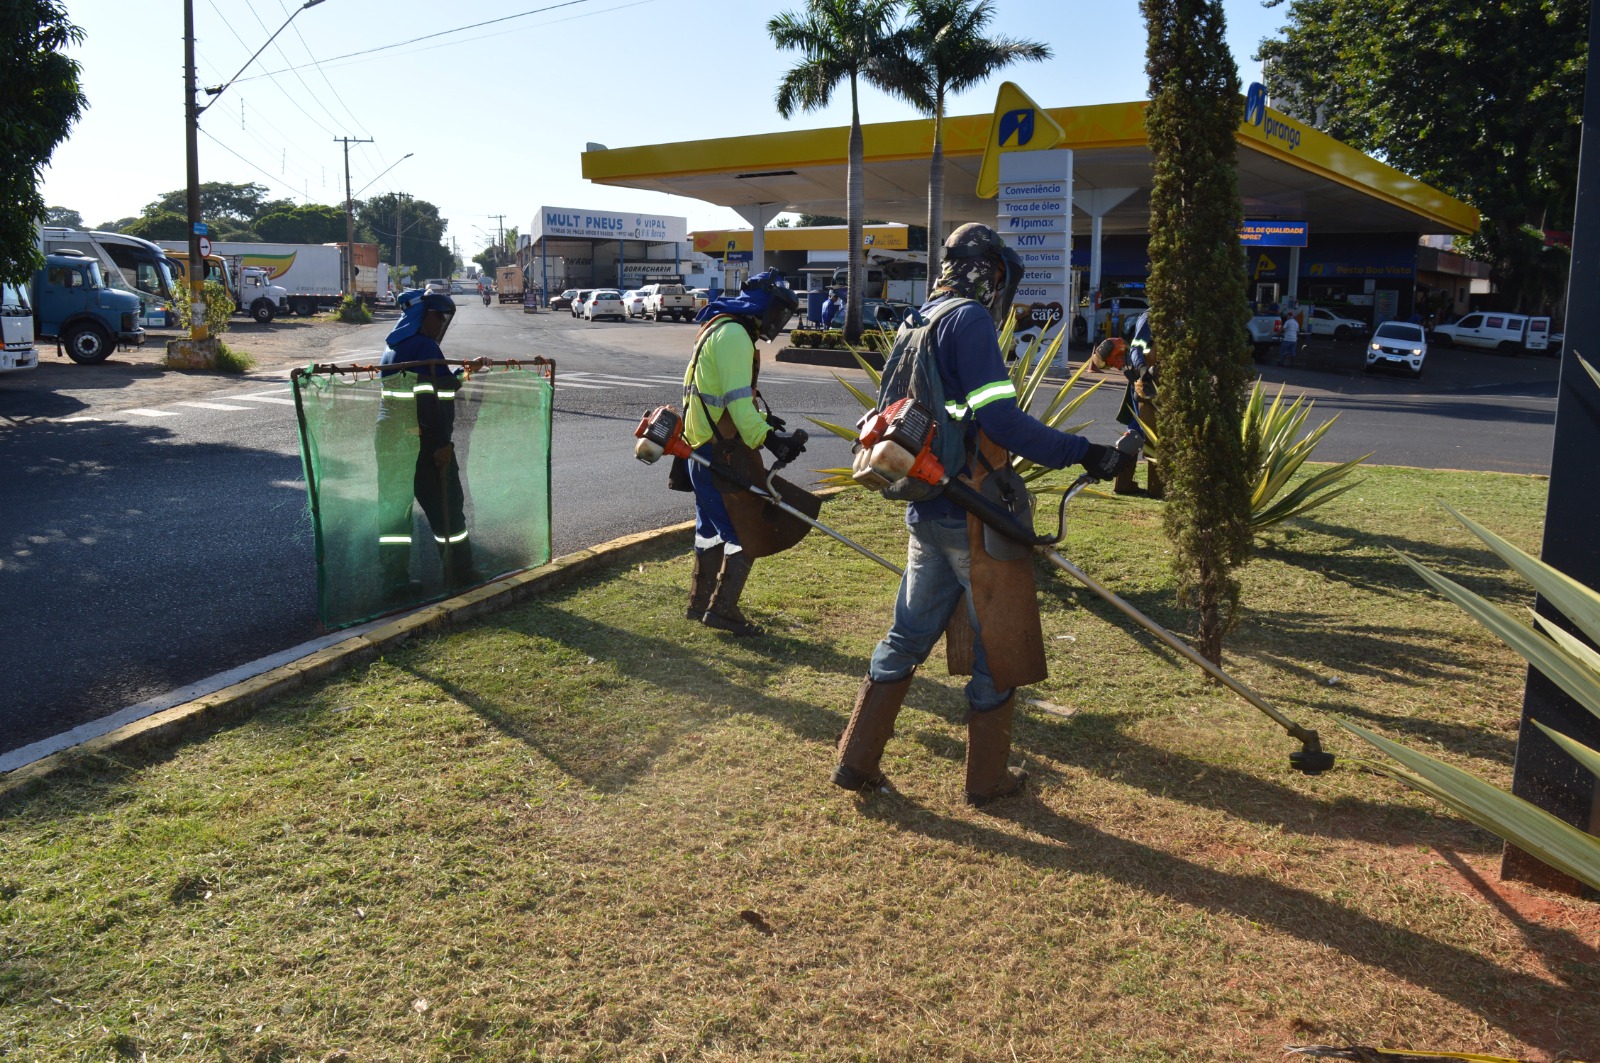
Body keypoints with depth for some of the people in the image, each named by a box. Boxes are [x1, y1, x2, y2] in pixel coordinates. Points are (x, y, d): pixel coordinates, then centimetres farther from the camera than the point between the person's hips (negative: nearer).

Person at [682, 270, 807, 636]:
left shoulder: (719, 328, 17)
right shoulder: (734, 335, -17)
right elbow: (737, 400, -27)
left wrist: (761, 418, 20)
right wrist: (767, 437, -33)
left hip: (702, 445, 11)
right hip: (722, 451, -11)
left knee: (713, 526, 19)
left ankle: (700, 603, 29)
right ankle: (722, 609, 1)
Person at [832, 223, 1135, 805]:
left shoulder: (917, 323, 15)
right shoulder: (969, 319, -13)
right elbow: (998, 416, -24)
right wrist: (1080, 452, -23)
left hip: (926, 510, 9)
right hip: (974, 513, -9)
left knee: (908, 634, 17)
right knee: (996, 646, 6)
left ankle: (856, 761, 22)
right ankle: (987, 778, 19)